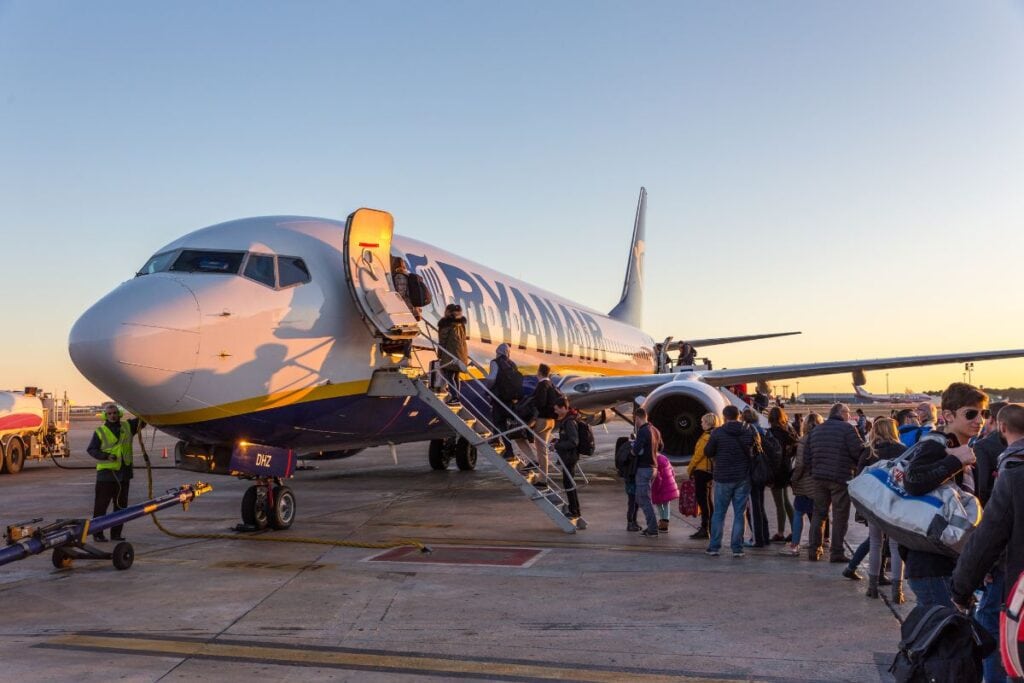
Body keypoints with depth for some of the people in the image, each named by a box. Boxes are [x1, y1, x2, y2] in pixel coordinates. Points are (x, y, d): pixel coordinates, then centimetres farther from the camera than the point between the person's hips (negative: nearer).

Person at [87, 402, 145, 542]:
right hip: (106, 473, -4)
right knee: (101, 505, -1)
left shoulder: (128, 426, 9)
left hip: (124, 473, 4)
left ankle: (116, 533, 19)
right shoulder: (100, 431, 0)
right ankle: (97, 533, 5)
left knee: (121, 504, 10)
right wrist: (106, 456, -18)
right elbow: (91, 450, -3)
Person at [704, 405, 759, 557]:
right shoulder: (749, 432, -2)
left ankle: (714, 547, 9)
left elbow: (708, 452, -1)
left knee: (719, 513, 8)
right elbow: (755, 451, 6)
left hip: (723, 478, -2)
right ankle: (737, 548, 6)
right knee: (739, 513, 7)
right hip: (743, 478, 2)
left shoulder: (718, 433, -9)